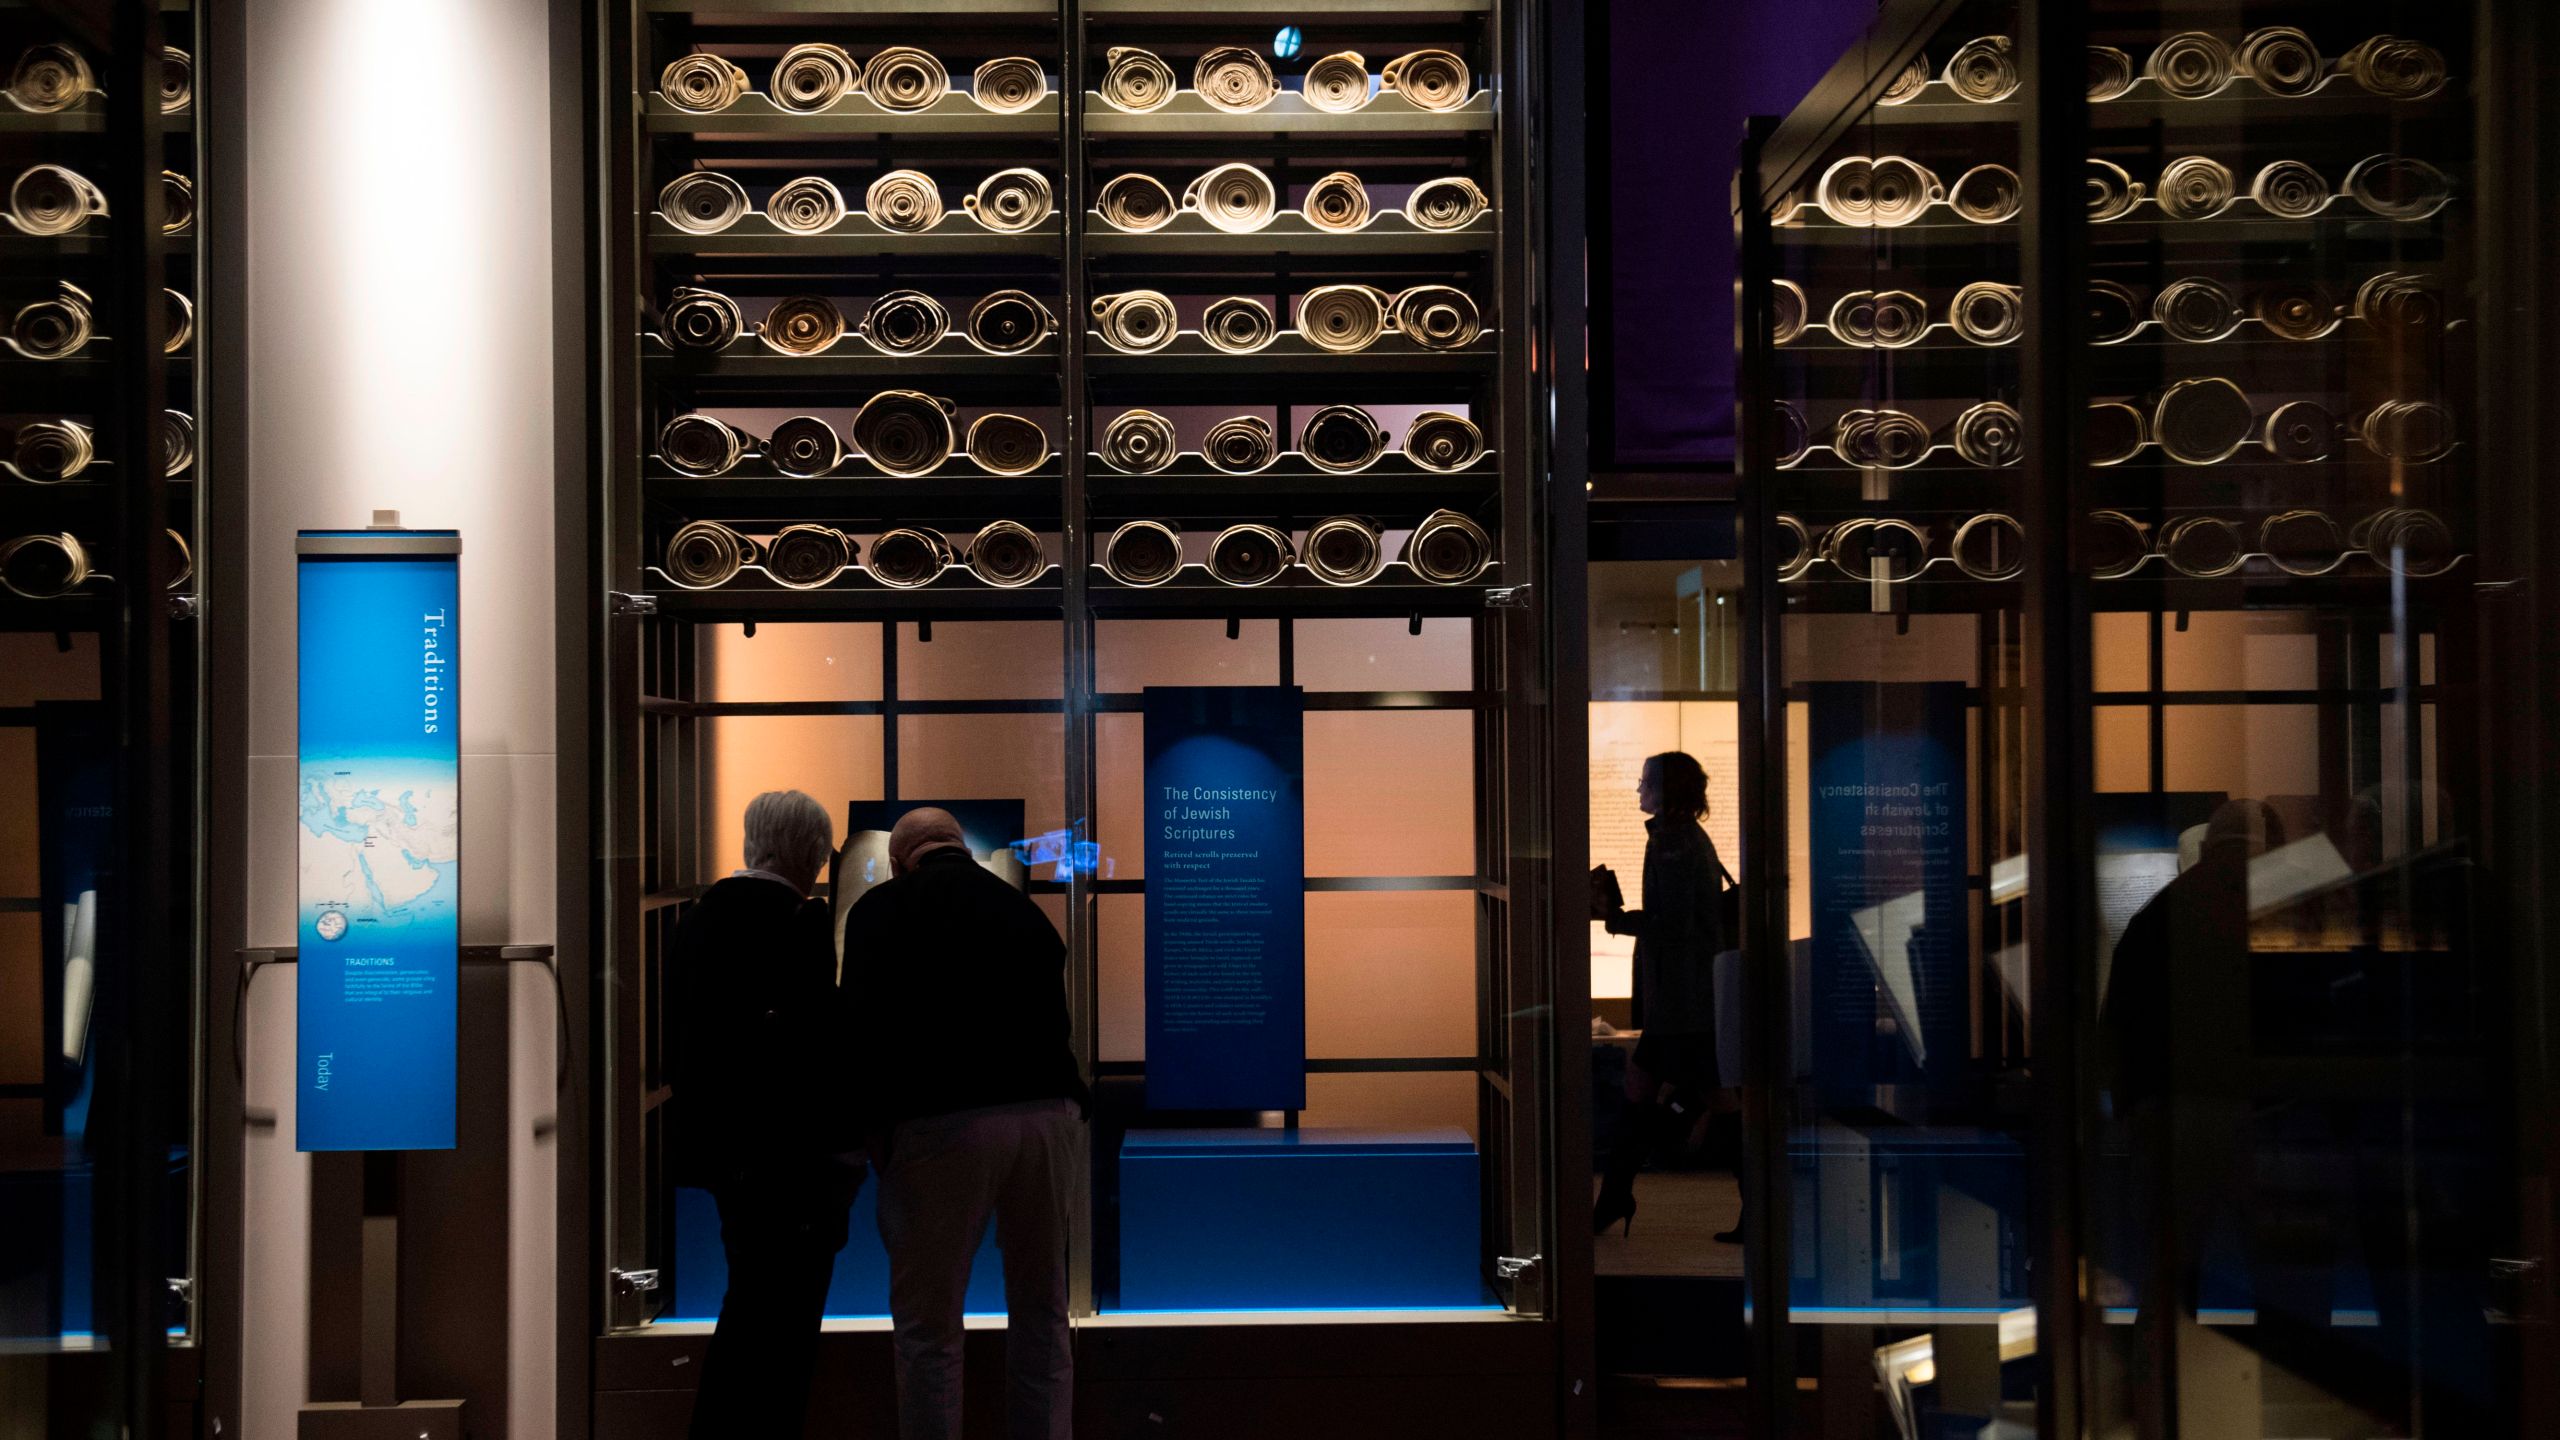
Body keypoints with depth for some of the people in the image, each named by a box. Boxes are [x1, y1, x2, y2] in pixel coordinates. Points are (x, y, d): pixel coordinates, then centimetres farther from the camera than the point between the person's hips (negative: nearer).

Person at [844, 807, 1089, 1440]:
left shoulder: (882, 910, 6)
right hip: (1049, 1114, 5)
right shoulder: (1024, 909, 21)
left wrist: (878, 1131, 4)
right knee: (1041, 1316, 17)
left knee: (927, 1323, 6)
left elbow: (863, 1030, -3)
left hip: (945, 1123, -5)